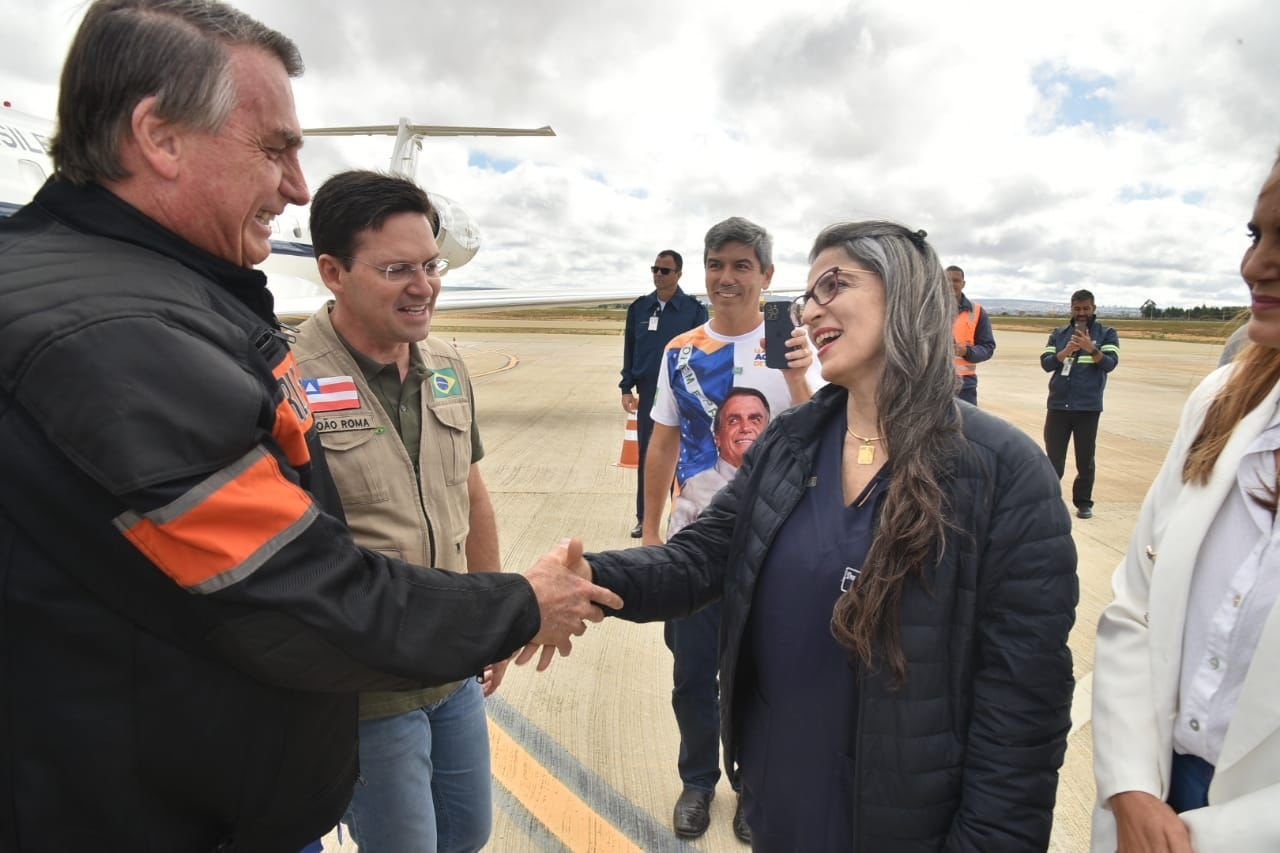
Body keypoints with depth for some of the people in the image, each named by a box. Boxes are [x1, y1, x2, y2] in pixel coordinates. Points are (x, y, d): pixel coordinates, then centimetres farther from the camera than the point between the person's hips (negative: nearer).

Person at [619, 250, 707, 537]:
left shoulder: (694, 309, -2)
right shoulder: (639, 308, 6)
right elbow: (629, 350, 9)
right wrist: (626, 389, 4)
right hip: (648, 393, 3)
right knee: (646, 456, 7)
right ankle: (644, 518, 17)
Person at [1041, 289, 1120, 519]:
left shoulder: (1107, 334, 5)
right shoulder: (1058, 334, 10)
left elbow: (1110, 363, -9)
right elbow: (1045, 363, -1)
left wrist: (1091, 349, -25)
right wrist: (1065, 352, -19)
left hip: (1088, 407, -1)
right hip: (1058, 405, 1)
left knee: (1085, 458, 6)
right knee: (1054, 457, 2)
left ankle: (1084, 502, 16)